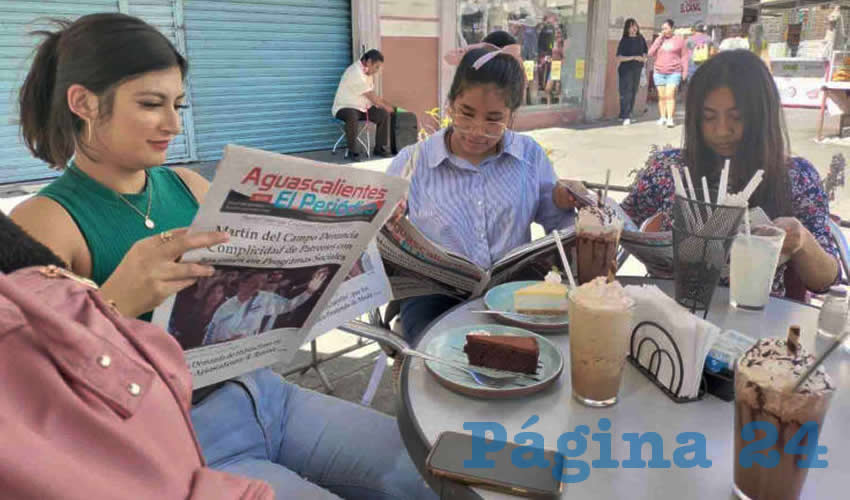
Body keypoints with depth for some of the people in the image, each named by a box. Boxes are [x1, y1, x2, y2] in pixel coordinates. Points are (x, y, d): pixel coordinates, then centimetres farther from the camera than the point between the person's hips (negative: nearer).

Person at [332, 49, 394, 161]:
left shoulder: (368, 72, 6)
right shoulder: (355, 72, -23)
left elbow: (373, 95, 15)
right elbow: (371, 96, -19)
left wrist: (385, 103, 1)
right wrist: (386, 107, -8)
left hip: (362, 107, 9)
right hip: (345, 108, -8)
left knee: (384, 115, -10)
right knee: (352, 117, -40)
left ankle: (379, 148, 0)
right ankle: (352, 151, -25)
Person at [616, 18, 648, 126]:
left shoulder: (640, 38, 8)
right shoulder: (624, 40, -8)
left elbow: (644, 52, 22)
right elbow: (619, 57, -14)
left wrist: (644, 58, 1)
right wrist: (634, 58, -18)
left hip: (637, 69, 6)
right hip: (626, 69, -6)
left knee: (633, 92, 9)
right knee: (626, 92, -11)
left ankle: (627, 114, 18)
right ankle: (625, 117, -13)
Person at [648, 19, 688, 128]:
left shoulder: (679, 40, 4)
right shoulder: (659, 40, 11)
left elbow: (684, 56, 4)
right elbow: (651, 53, 0)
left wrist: (685, 72, -2)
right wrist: (659, 39, -4)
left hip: (674, 73, -3)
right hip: (659, 72, 3)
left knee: (670, 95, -14)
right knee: (662, 96, 4)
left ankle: (670, 119, -17)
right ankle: (663, 118, 12)